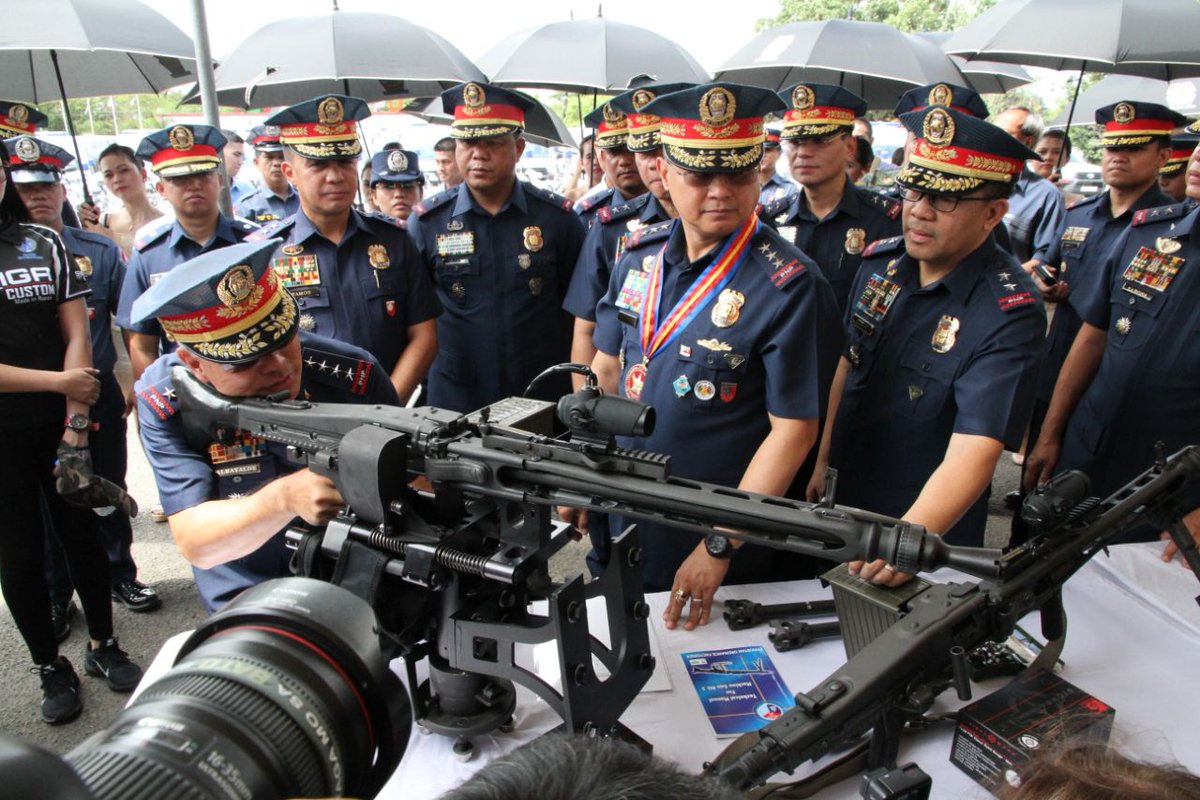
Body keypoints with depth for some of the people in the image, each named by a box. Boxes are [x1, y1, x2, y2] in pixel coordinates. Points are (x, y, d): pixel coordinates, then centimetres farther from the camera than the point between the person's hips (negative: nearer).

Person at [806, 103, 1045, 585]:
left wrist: (908, 538, -48)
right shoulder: (879, 262, -5)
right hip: (844, 501, 6)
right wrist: (820, 460, 8)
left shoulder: (1009, 314, -24)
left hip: (933, 533, -5)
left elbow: (975, 451, -33)